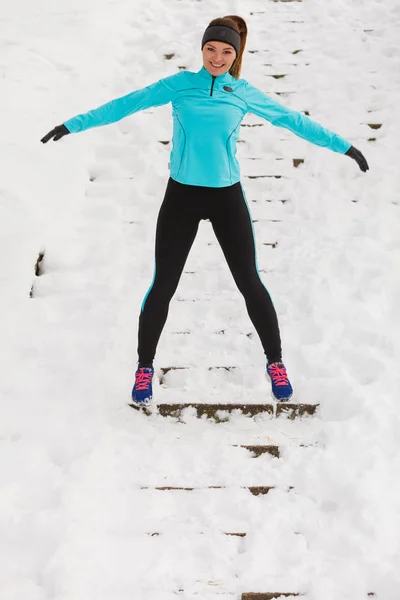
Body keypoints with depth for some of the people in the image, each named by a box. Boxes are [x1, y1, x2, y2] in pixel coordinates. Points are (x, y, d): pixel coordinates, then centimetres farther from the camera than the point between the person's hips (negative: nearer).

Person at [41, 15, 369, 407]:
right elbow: (128, 104, -1)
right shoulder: (179, 84, -1)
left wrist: (343, 146, 10)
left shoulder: (244, 93, 2)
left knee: (249, 282, 5)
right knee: (163, 286, 2)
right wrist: (74, 125, -2)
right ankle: (145, 368, 21)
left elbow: (292, 119, 7)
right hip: (181, 195, 0)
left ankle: (275, 363, 23)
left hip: (227, 196, 1)